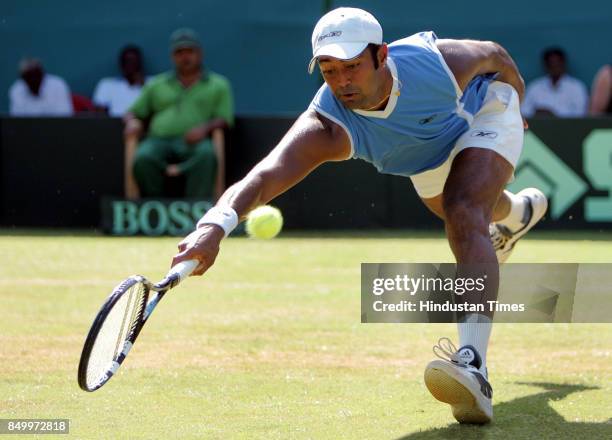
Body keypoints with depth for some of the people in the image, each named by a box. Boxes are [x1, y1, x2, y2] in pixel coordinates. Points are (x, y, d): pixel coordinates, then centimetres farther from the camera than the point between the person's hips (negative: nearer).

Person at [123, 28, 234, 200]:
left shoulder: (218, 84, 21)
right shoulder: (156, 85, 28)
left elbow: (224, 120, 9)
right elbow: (133, 112, 27)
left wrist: (205, 128, -13)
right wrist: (132, 122, 1)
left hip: (196, 142, -2)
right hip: (159, 140, 2)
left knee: (206, 154, -39)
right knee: (143, 158, -34)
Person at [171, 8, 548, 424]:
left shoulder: (439, 62, -44)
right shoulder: (326, 128, -44)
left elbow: (495, 55, -19)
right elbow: (265, 174, -62)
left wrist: (515, 98, 3)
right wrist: (215, 225, -82)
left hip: (486, 111, -4)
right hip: (426, 157, 4)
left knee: (465, 217, -32)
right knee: (455, 211, 34)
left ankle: (473, 366, -44)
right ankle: (518, 212, 76)